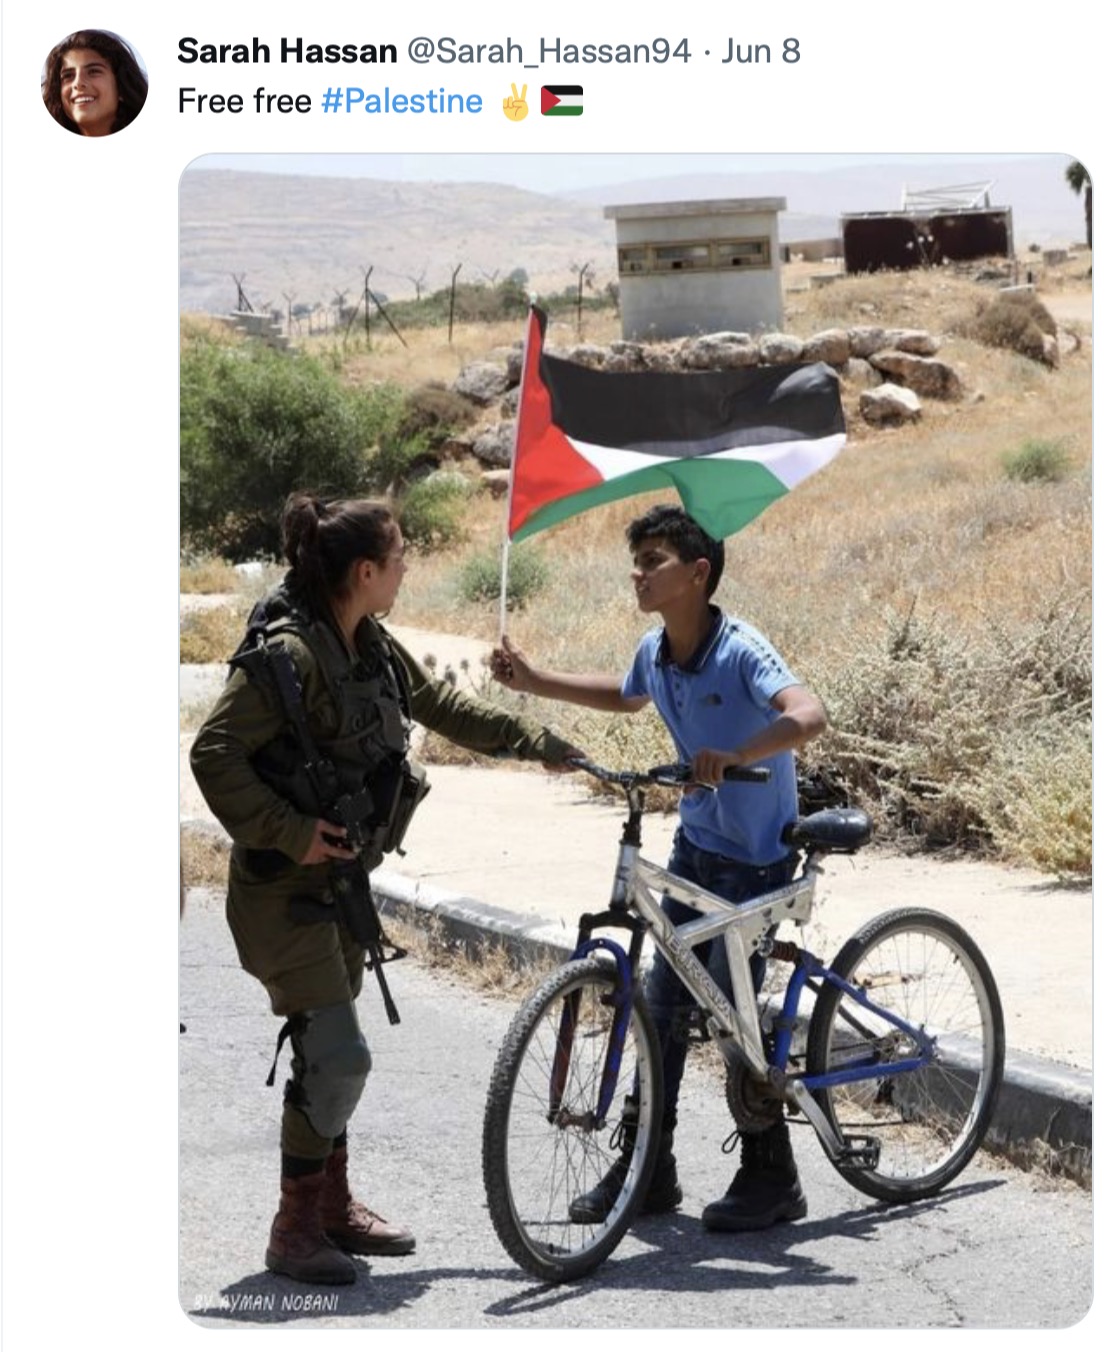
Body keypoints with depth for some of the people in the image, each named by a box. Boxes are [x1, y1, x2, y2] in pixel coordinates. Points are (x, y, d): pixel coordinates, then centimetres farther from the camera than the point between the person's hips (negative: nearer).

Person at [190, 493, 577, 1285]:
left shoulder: (373, 650, 6)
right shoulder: (289, 654, -22)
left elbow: (444, 708, 22)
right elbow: (213, 753, -23)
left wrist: (538, 744, 23)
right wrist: (290, 832, -23)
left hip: (341, 879, 9)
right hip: (286, 889, -9)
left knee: (333, 1054, 16)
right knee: (337, 1056, -12)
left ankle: (333, 1205, 29)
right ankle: (295, 1230, 0)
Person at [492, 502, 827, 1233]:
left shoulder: (741, 651, -24)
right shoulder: (656, 653, -1)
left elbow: (808, 716, -40)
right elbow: (626, 696, 23)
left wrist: (733, 755, -55)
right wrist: (533, 680, 15)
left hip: (756, 856, -7)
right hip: (696, 844, 7)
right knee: (663, 1003, 9)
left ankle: (772, 1179, 8)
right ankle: (648, 1165, 20)